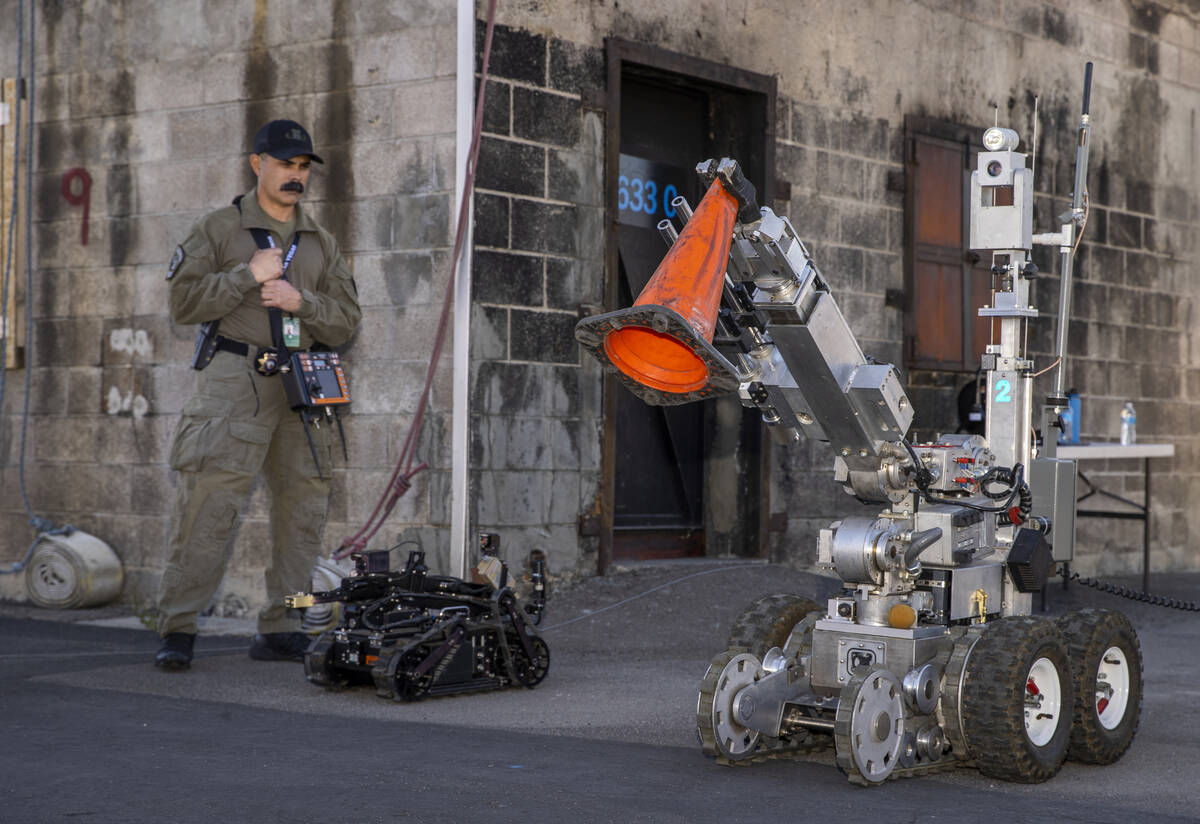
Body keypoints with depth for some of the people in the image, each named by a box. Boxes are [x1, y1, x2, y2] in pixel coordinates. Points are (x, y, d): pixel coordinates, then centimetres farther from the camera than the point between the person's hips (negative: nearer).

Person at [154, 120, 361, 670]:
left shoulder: (321, 244, 19)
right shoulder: (219, 229, 6)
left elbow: (347, 320, 12)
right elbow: (182, 300, -3)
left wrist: (300, 302, -6)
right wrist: (247, 276, -11)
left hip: (301, 386, 5)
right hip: (233, 380, -5)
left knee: (303, 506, 2)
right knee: (207, 505, -12)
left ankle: (280, 630, 10)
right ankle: (177, 630, -8)